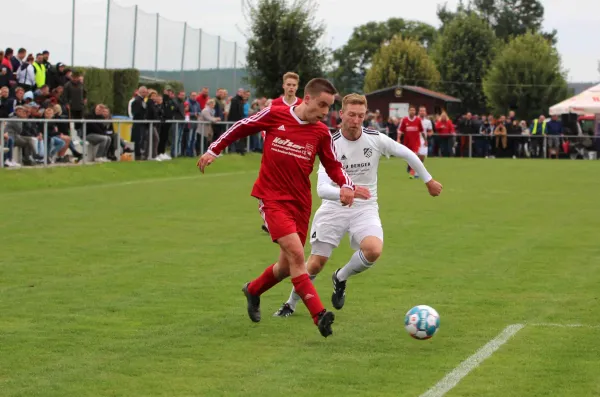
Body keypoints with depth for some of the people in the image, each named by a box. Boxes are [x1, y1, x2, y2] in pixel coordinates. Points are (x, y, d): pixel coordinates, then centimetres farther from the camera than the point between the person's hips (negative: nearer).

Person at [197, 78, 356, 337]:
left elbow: (333, 166, 8)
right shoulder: (275, 115, -8)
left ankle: (253, 291, 41)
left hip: (300, 202, 5)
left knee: (288, 266, 11)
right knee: (296, 254, -21)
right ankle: (319, 315, -24)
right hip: (272, 199, -5)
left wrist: (346, 185, -12)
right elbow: (242, 127, 7)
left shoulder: (322, 133, 0)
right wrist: (214, 150, 10)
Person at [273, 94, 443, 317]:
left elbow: (407, 154, 8)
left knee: (374, 250, -27)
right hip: (334, 208, -1)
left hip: (365, 208, 1)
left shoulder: (376, 139, -9)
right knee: (316, 263, -4)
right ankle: (291, 304, 23)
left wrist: (428, 181, 16)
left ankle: (341, 278, 4)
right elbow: (322, 189, -24)